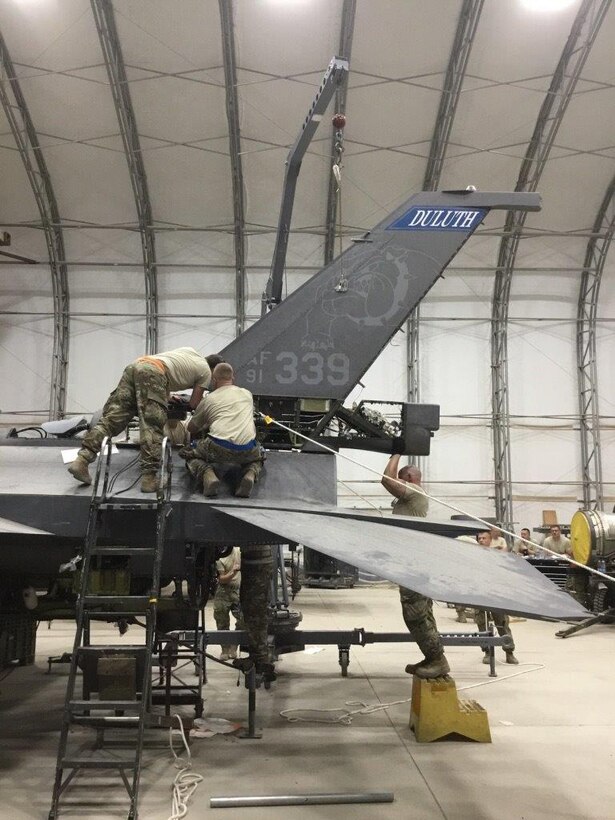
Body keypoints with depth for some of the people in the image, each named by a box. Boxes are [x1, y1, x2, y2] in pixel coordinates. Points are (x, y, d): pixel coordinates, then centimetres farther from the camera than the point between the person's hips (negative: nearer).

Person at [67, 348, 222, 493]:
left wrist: (167, 396, 48)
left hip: (134, 366, 7)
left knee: (111, 419, -1)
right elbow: (194, 404, 15)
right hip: (153, 373, -7)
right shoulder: (206, 372, 15)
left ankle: (82, 460, -11)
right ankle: (148, 477, -14)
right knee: (153, 428, -8)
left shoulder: (189, 351, 35)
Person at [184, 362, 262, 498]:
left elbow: (191, 429, 27)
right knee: (256, 457, 37)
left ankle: (208, 476, -5)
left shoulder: (209, 399, 15)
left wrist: (203, 429, 51)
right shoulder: (247, 394, 22)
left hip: (219, 448, -2)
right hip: (247, 450, 2)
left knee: (189, 453, 25)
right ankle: (250, 475, 2)